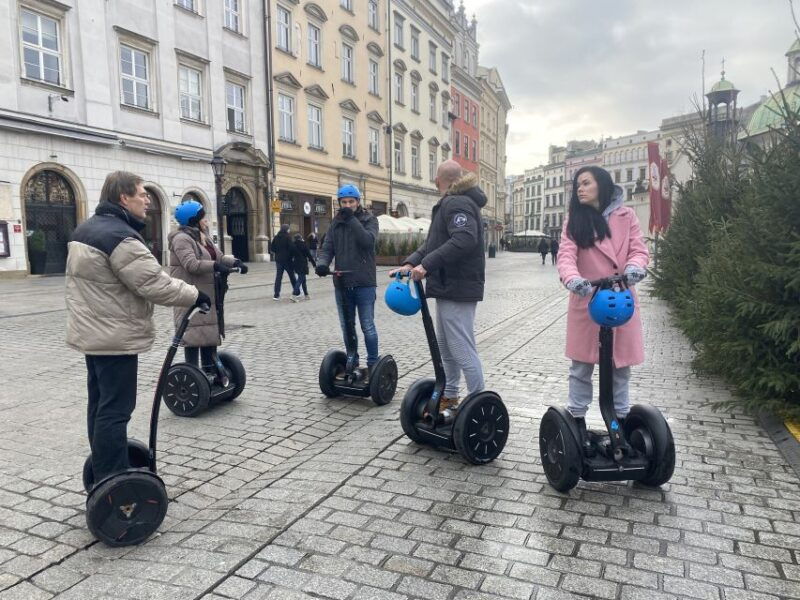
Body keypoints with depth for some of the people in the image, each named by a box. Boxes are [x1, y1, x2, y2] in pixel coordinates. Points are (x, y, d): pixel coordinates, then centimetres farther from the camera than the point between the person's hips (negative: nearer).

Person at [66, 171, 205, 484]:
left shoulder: (85, 229, 13)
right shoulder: (119, 235, -20)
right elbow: (155, 284, -23)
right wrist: (196, 295, -11)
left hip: (92, 332, 11)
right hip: (115, 337, -11)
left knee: (100, 404, 16)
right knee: (115, 410, -5)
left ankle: (104, 474, 29)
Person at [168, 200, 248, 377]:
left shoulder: (204, 236, 16)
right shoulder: (181, 239, -14)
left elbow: (219, 256, 13)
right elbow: (191, 264, -27)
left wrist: (234, 261, -5)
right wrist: (216, 266, -33)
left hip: (208, 295, 10)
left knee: (209, 331, 15)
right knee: (194, 333, -5)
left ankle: (210, 368, 27)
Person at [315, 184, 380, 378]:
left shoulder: (369, 220, 1)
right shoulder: (336, 222, 12)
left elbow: (368, 241, -17)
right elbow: (327, 247, 4)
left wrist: (352, 219, -18)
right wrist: (322, 262, -16)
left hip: (364, 283, -4)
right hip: (342, 283, 4)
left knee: (368, 327, 1)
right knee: (347, 328, 12)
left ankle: (372, 365, 13)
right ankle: (352, 363, 24)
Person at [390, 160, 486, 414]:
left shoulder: (456, 203, -13)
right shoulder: (452, 203, 21)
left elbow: (465, 239, -30)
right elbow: (433, 243, 17)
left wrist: (426, 265, -30)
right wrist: (410, 264, 2)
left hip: (458, 288, -11)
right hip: (449, 287, 11)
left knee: (462, 349, -6)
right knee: (445, 346, 17)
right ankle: (449, 397, 30)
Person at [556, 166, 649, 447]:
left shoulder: (626, 216, 4)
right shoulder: (575, 220, 1)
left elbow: (639, 250, -1)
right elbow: (566, 255, -13)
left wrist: (634, 267, -25)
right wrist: (572, 278, -34)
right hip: (586, 301, -1)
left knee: (620, 366, 13)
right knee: (581, 366, 8)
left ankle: (620, 419, 29)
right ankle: (577, 418, 21)